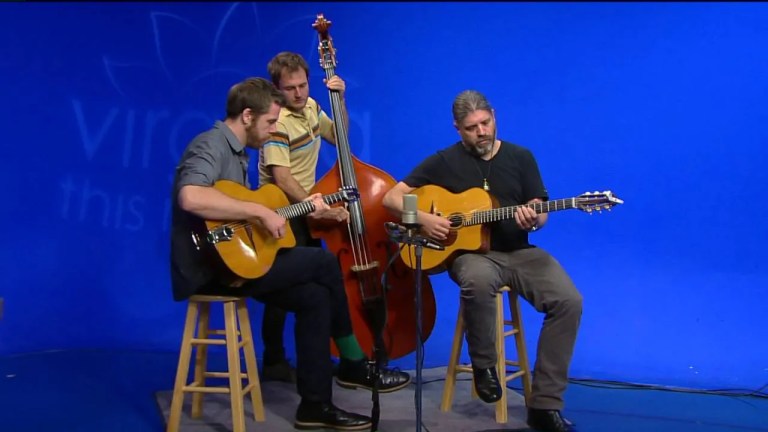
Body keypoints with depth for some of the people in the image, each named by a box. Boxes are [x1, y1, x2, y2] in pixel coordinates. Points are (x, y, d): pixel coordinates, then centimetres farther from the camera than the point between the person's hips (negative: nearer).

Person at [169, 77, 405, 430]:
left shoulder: (236, 152, 17)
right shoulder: (210, 146, -15)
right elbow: (190, 198, -36)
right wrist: (260, 212, -29)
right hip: (211, 268, -10)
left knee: (315, 296, -2)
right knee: (324, 262, -11)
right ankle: (355, 365, 6)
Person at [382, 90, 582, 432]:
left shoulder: (520, 157, 8)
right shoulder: (444, 162, 3)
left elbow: (540, 212, 8)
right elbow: (391, 198, 3)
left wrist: (534, 219, -17)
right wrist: (423, 219, -15)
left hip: (518, 251, 3)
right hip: (470, 251, -2)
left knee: (569, 301, -23)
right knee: (479, 280, -41)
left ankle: (544, 404, -14)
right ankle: (483, 364, -12)